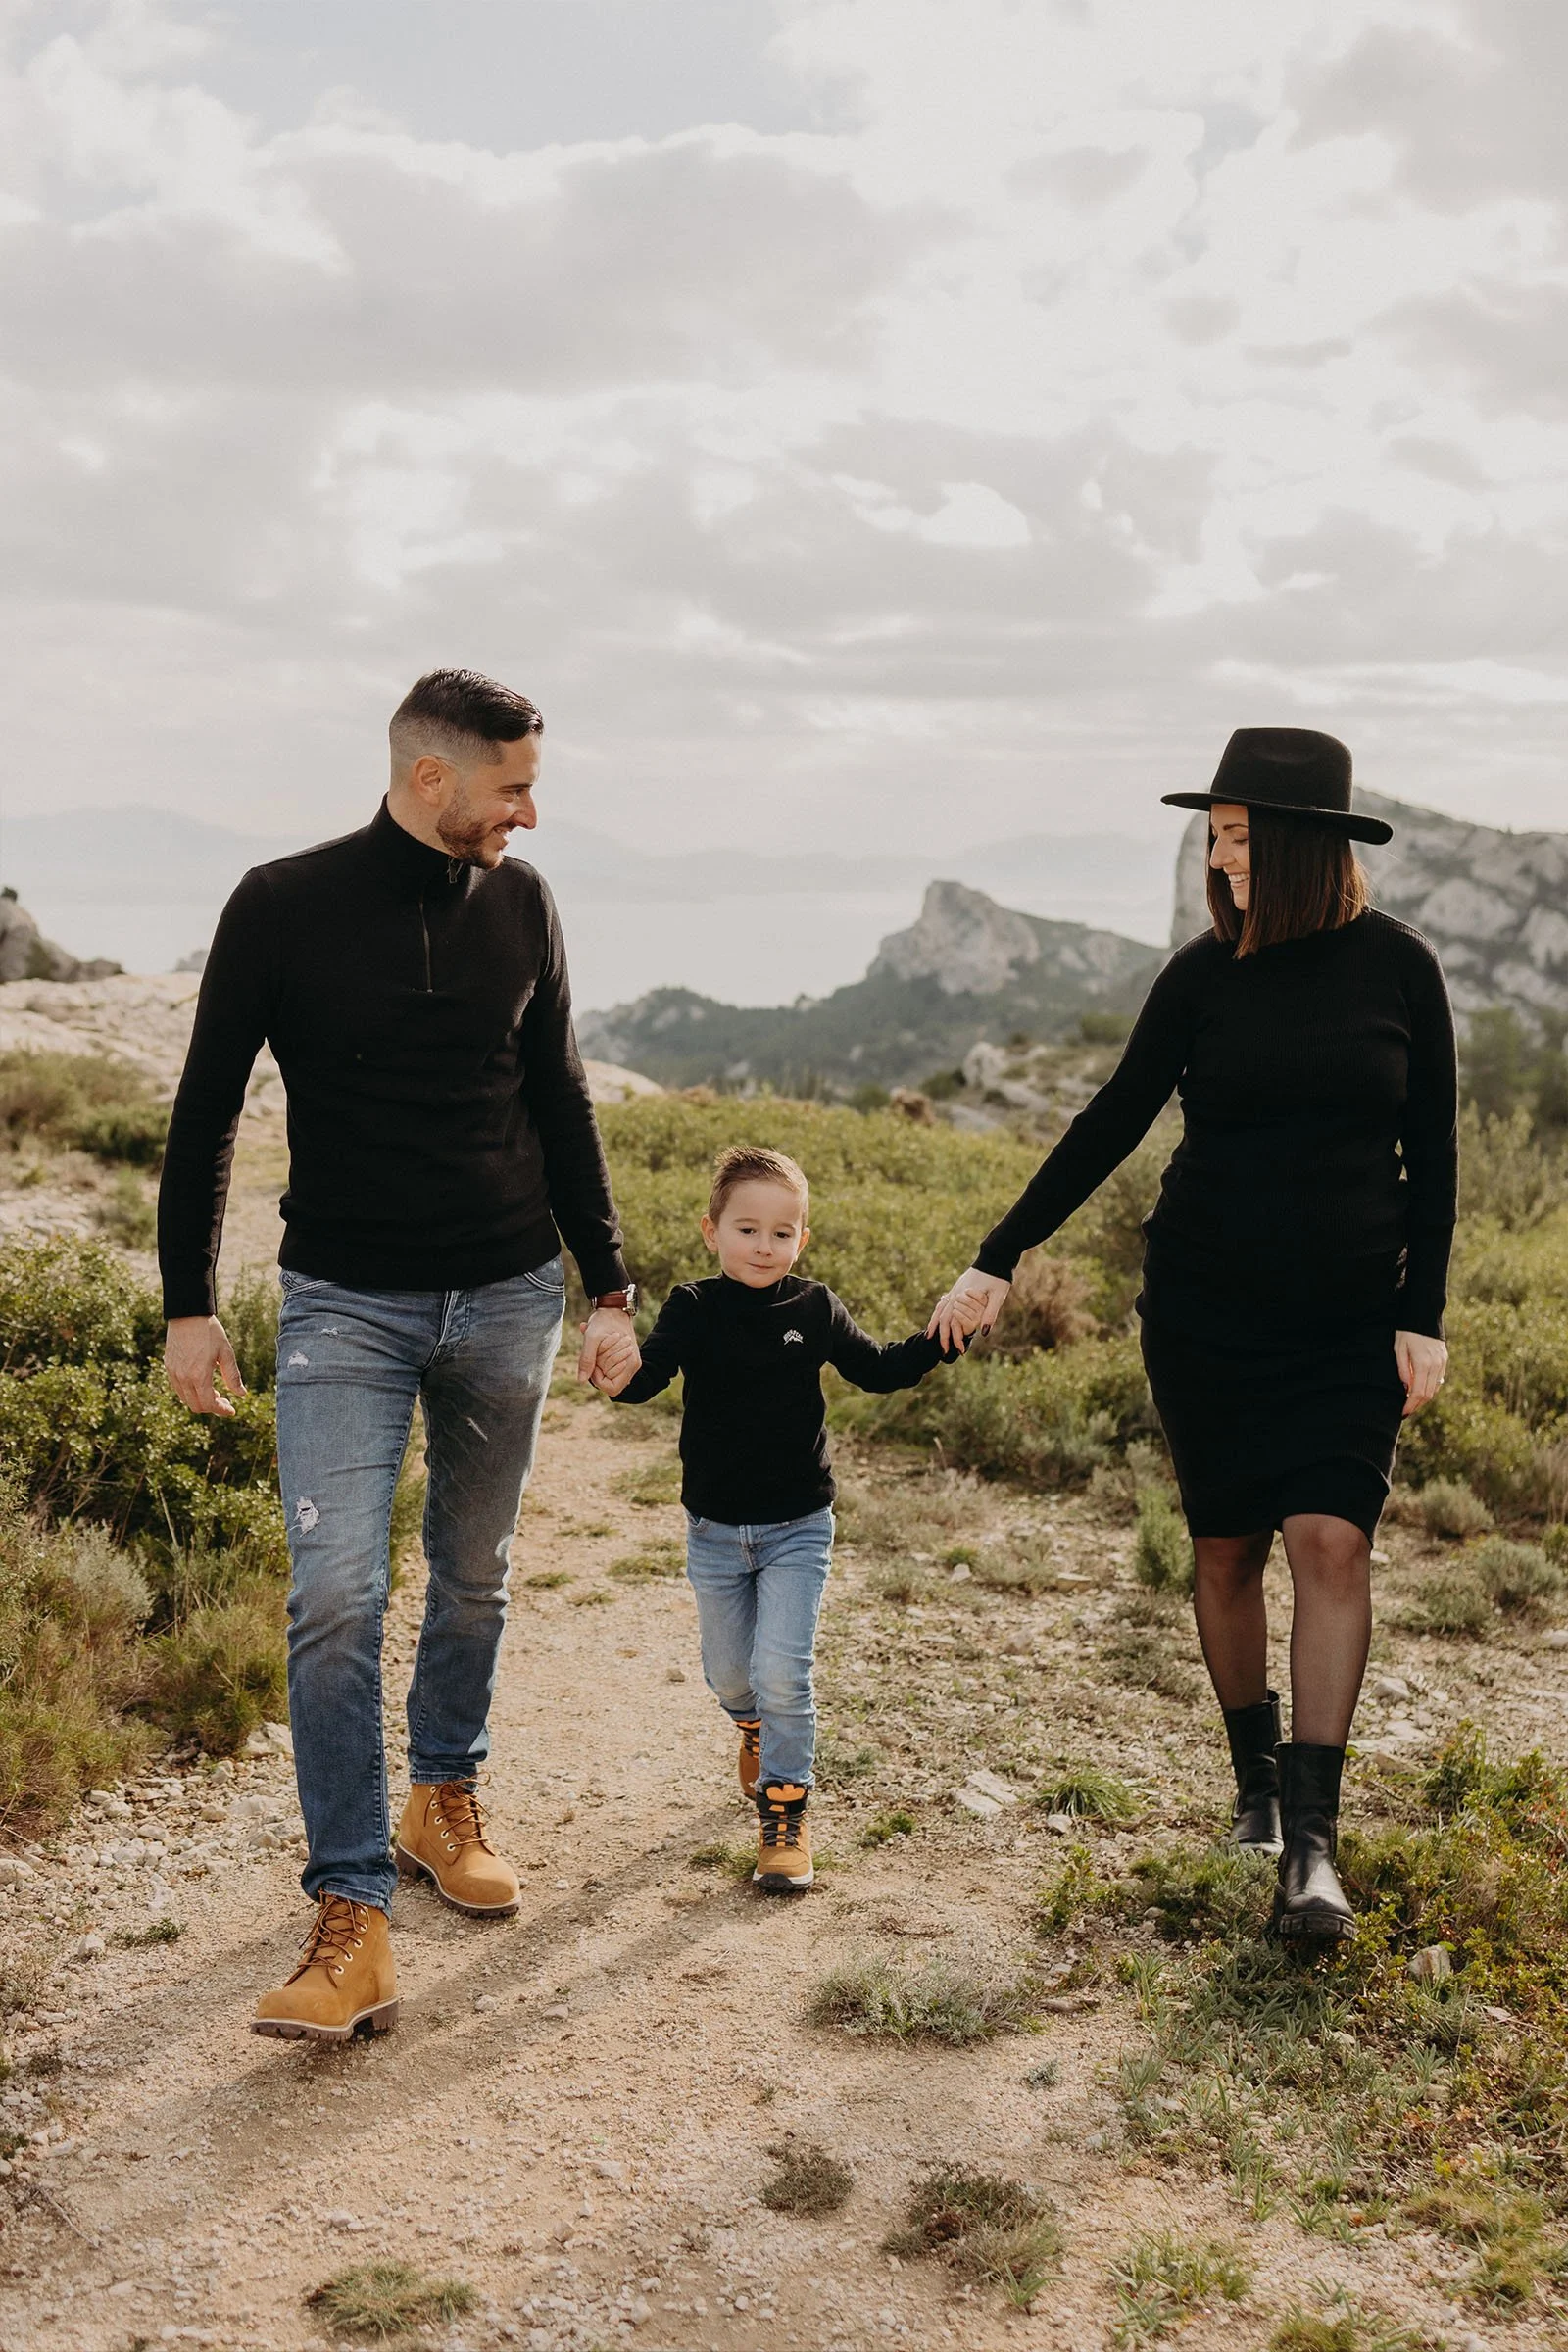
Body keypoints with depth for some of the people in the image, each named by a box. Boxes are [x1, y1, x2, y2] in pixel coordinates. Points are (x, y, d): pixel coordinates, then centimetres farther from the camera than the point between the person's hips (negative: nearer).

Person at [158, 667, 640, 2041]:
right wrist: (189, 1304, 0)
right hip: (347, 1307, -3)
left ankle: (446, 1799, 35)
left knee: (474, 1579, 13)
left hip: (507, 1301, 3)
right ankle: (353, 1917, -6)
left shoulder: (520, 904, 3)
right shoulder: (284, 907, -7)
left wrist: (609, 1285, 11)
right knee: (337, 1594, -12)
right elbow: (207, 1112, 1)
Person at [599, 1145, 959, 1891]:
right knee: (728, 1673, 16)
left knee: (782, 1671, -10)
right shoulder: (693, 1309, -9)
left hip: (797, 1526, -1)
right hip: (714, 1527, 1)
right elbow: (651, 1368, -23)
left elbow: (876, 1369, 7)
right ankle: (755, 1727, 50)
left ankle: (784, 1812, 6)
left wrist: (938, 1341, -8)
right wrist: (617, 1377, -46)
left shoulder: (815, 1310, -4)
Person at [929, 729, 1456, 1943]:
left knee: (1331, 1540, -13)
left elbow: (1431, 1152, 3)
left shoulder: (1398, 965, -2)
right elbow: (1114, 1122, 5)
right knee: (1228, 1549, 5)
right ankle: (1256, 1783, 25)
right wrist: (999, 1261, 3)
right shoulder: (1205, 971, 0)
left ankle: (1311, 1838, -10)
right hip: (1206, 1307, 1)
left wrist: (1423, 1318, -2)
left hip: (1349, 1317, -1)